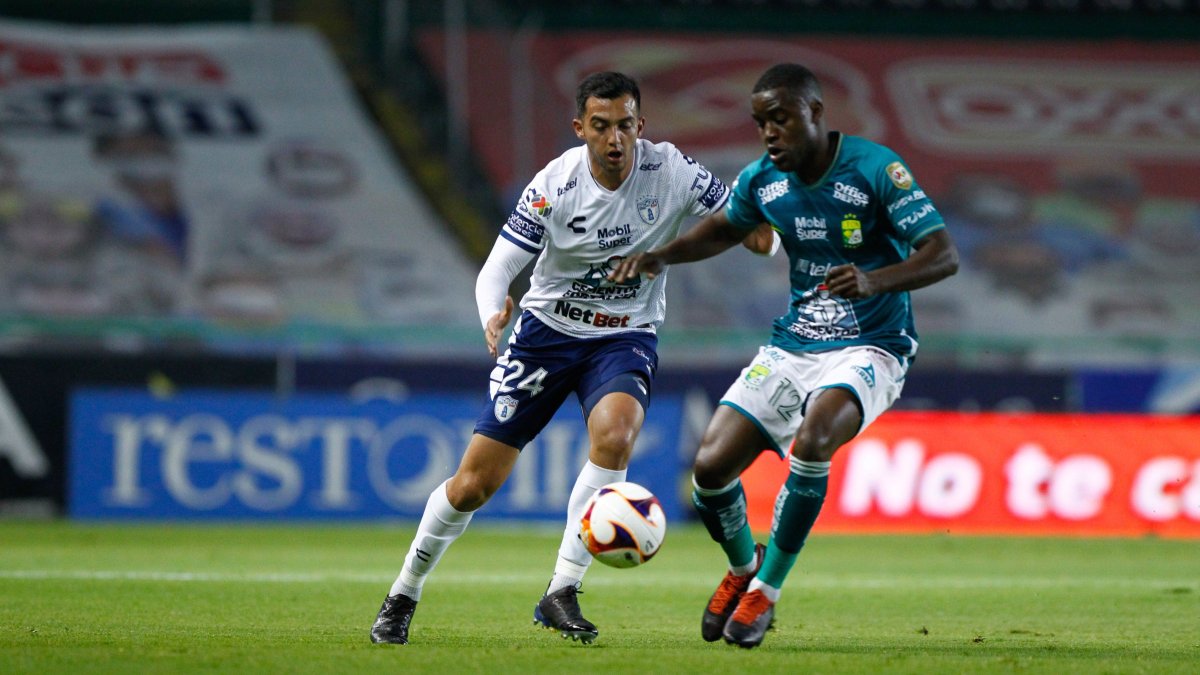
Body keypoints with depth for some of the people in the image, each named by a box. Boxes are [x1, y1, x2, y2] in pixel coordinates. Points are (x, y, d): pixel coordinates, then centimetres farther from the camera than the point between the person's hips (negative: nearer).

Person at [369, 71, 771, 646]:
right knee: (474, 484, -1)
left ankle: (561, 593, -24)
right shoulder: (554, 185, -18)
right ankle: (403, 596, 24)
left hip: (625, 339, 0)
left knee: (614, 431, -34)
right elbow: (497, 269, -16)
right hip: (547, 332, 0)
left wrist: (761, 235, -31)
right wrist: (493, 316, -38)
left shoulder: (670, 171, -15)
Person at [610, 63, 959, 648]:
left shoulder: (875, 170, -16)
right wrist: (661, 256, 3)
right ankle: (743, 567, 26)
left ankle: (765, 591, -15)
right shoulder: (762, 179, 1)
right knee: (710, 468, -8)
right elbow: (722, 229, 22)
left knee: (811, 440, -34)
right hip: (791, 347, 6)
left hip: (868, 349, -5)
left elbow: (944, 255, -21)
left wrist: (874, 280, -39)